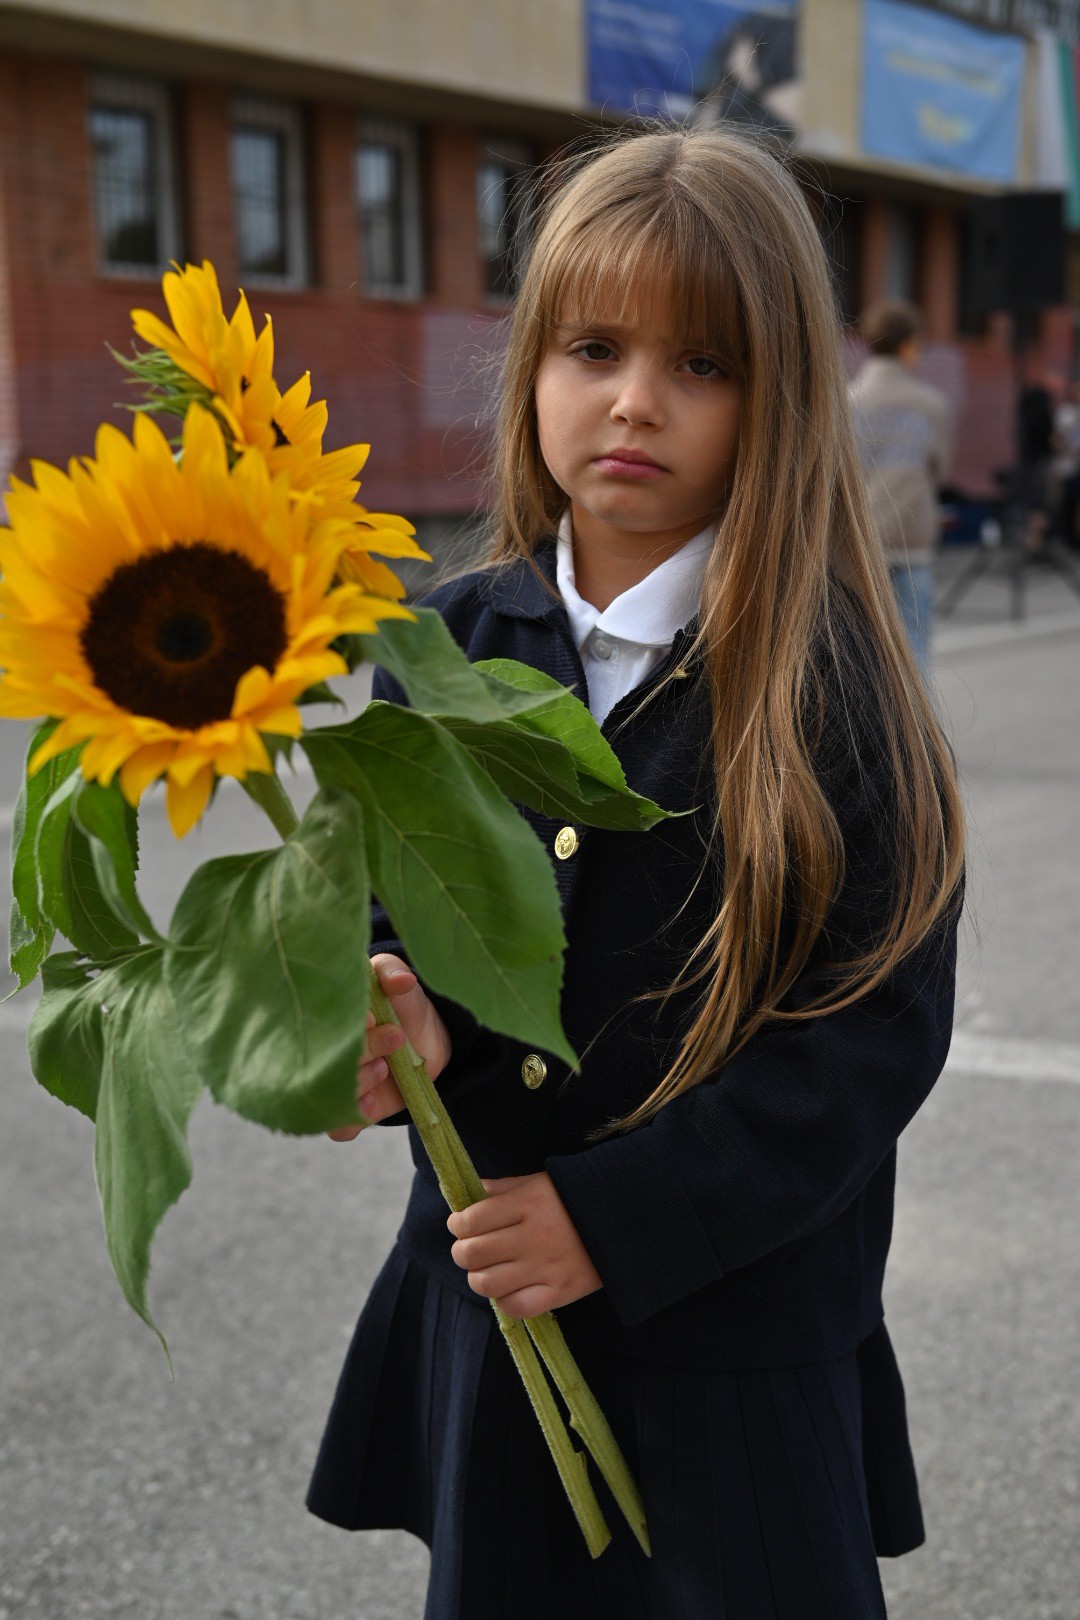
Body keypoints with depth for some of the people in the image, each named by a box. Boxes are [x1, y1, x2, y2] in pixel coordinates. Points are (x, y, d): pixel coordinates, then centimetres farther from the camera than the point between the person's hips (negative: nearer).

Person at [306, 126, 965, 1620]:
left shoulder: (824, 681, -12)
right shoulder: (450, 643, 1)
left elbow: (877, 1030, -14)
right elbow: (399, 908, 8)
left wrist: (616, 1215, -18)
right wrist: (417, 1022, -15)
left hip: (743, 1338, -3)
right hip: (486, 1314, 4)